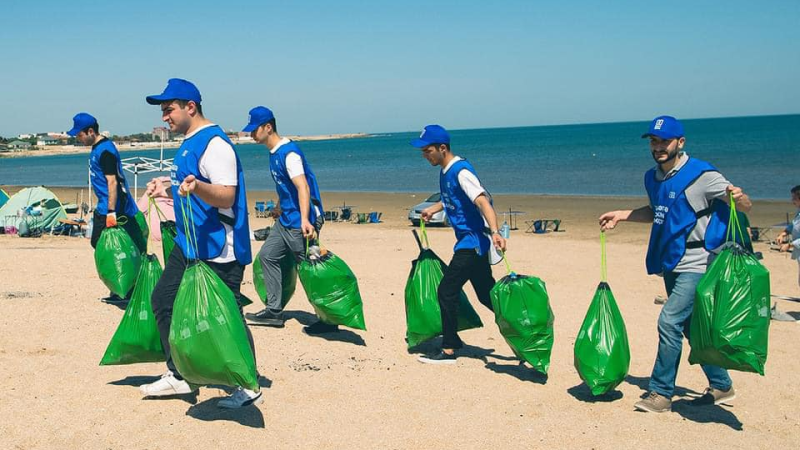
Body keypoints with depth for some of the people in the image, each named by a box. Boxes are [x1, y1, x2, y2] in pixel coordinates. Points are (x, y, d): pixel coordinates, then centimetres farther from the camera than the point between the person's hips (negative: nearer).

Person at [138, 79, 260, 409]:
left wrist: (197, 187, -42)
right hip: (189, 244, 11)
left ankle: (248, 388, 8)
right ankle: (180, 375, 24)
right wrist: (167, 192, 24)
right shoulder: (188, 144, 16)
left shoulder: (214, 143, -16)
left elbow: (225, 196, -25)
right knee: (163, 300, 13)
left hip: (218, 249, -11)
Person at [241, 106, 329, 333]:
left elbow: (302, 187, -30)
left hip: (300, 221, -10)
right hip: (285, 219, 10)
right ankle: (274, 311, 19)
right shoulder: (274, 153, 11)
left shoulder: (288, 152, -19)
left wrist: (304, 220, -41)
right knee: (267, 255, 12)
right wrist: (279, 207, 38)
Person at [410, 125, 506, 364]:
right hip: (469, 241, 10)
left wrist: (495, 232, -43)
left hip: (473, 241, -10)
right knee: (487, 294, 15)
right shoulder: (446, 171, 10)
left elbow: (482, 201, -31)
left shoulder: (461, 171, -19)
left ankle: (449, 350, 3)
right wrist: (433, 209, 28)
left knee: (447, 292, -6)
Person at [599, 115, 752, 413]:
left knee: (669, 321, -15)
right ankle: (722, 386, 29)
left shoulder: (701, 175, -13)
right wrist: (620, 216, 18)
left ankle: (661, 393, -4)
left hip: (696, 265, -8)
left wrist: (739, 198, -35)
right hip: (672, 265, 8)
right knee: (692, 328, 14)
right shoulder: (653, 177, 9)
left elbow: (746, 207, -12)